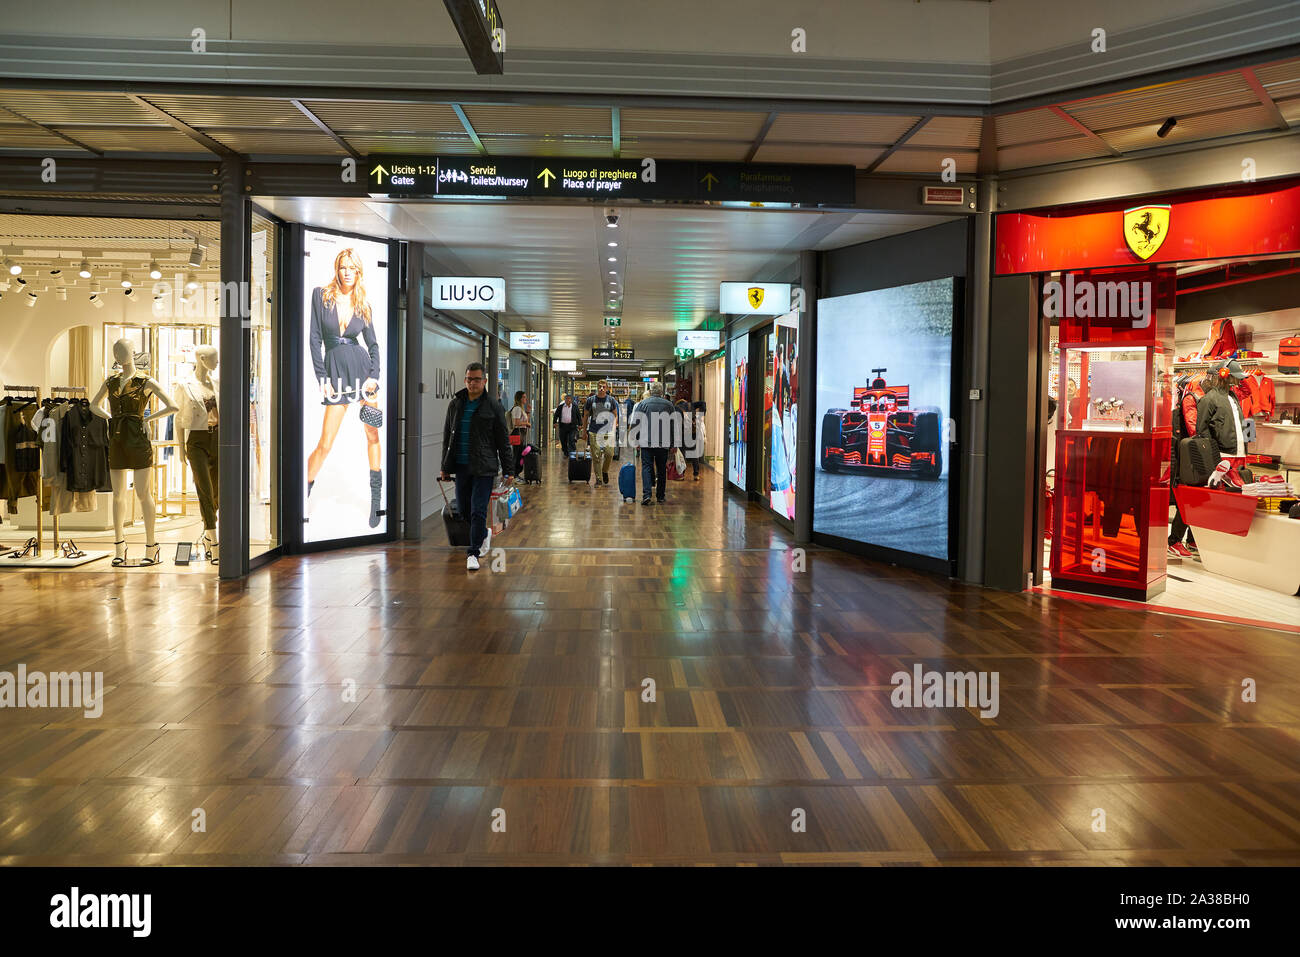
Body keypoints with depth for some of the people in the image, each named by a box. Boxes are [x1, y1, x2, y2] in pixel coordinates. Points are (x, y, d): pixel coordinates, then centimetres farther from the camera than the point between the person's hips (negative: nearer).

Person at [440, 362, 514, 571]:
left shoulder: (493, 406, -2)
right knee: (463, 509, 12)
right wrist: (445, 467, 15)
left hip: (484, 468, -5)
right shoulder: (455, 404, 10)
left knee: (478, 511, -8)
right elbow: (447, 437, 17)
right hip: (461, 466, 5)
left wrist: (509, 471, -3)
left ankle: (474, 553, 0)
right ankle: (484, 533, 38)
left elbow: (503, 441, 0)